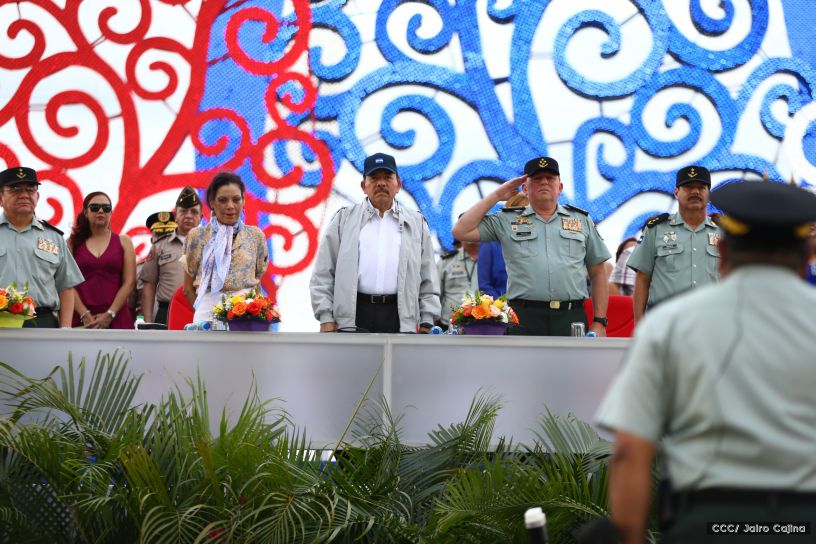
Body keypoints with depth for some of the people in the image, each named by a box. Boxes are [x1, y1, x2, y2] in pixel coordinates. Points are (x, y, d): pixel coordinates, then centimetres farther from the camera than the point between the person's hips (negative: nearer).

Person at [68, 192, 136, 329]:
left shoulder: (123, 242, 12)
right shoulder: (73, 243, 10)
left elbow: (129, 282, 4)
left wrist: (109, 315, -7)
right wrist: (85, 315, -11)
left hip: (116, 319, 0)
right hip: (81, 320, 0)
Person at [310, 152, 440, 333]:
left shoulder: (416, 223, 17)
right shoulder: (344, 220, 14)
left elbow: (428, 279, 15)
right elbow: (323, 275, 9)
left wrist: (427, 324, 6)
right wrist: (326, 318, -1)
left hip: (401, 318, 1)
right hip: (354, 316, -1)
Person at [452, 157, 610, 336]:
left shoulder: (582, 220, 18)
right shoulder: (507, 221, 13)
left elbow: (598, 273, 17)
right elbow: (461, 232, 4)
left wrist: (599, 321, 7)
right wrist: (496, 195, 8)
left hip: (572, 319, 1)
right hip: (524, 321, -1)